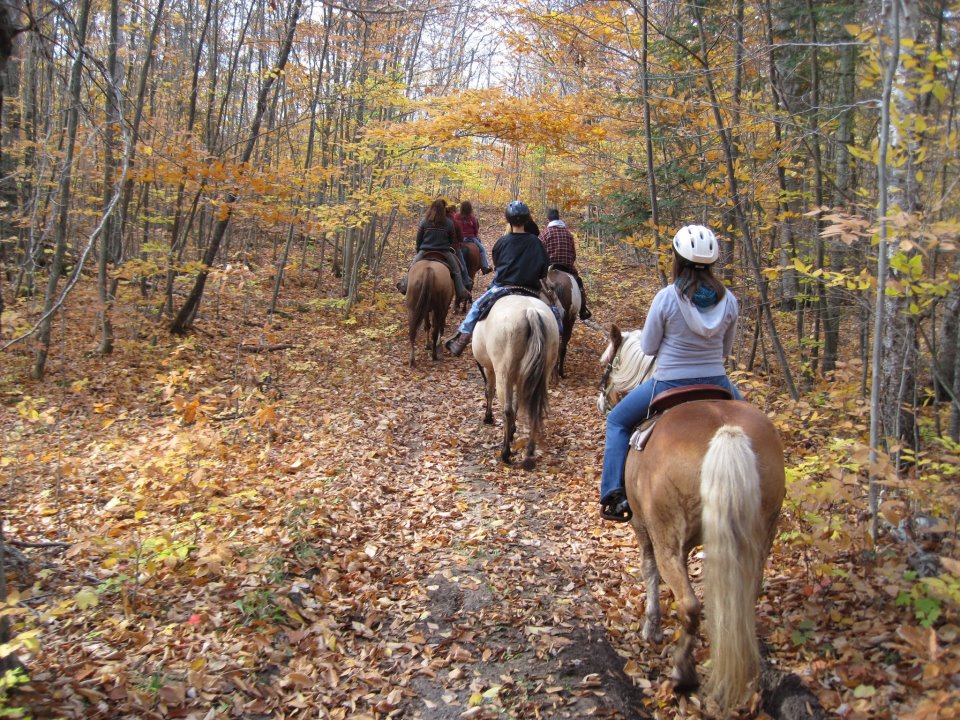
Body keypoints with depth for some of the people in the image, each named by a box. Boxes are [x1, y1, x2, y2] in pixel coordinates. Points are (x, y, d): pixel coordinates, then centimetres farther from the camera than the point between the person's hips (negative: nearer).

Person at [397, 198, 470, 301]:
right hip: (444, 252, -1)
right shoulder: (449, 223, -5)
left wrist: (419, 252, 18)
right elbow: (452, 239, 5)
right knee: (456, 271, 10)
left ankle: (405, 285, 14)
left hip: (425, 251, 1)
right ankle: (461, 292, 3)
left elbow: (418, 239, 3)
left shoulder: (424, 221, -3)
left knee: (412, 268, 19)